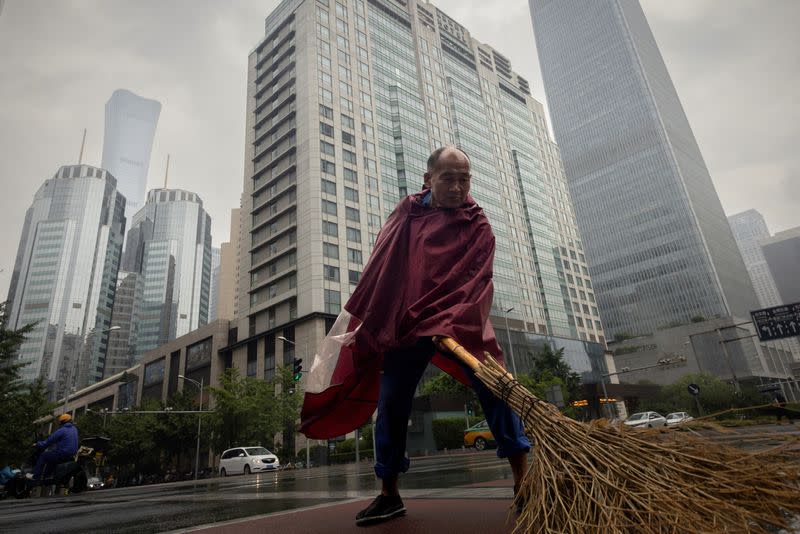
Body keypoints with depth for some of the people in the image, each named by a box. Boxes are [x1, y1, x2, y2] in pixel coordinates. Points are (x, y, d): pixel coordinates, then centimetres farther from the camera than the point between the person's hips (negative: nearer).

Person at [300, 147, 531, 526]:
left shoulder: (477, 225, -3)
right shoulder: (406, 212, 4)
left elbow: (476, 280, -17)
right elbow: (381, 268, 12)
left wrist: (454, 326, -32)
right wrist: (364, 318, 13)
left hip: (461, 323, -1)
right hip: (403, 323, 2)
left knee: (495, 387, -12)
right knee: (391, 402, 2)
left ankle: (524, 480, 2)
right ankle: (389, 494, 17)